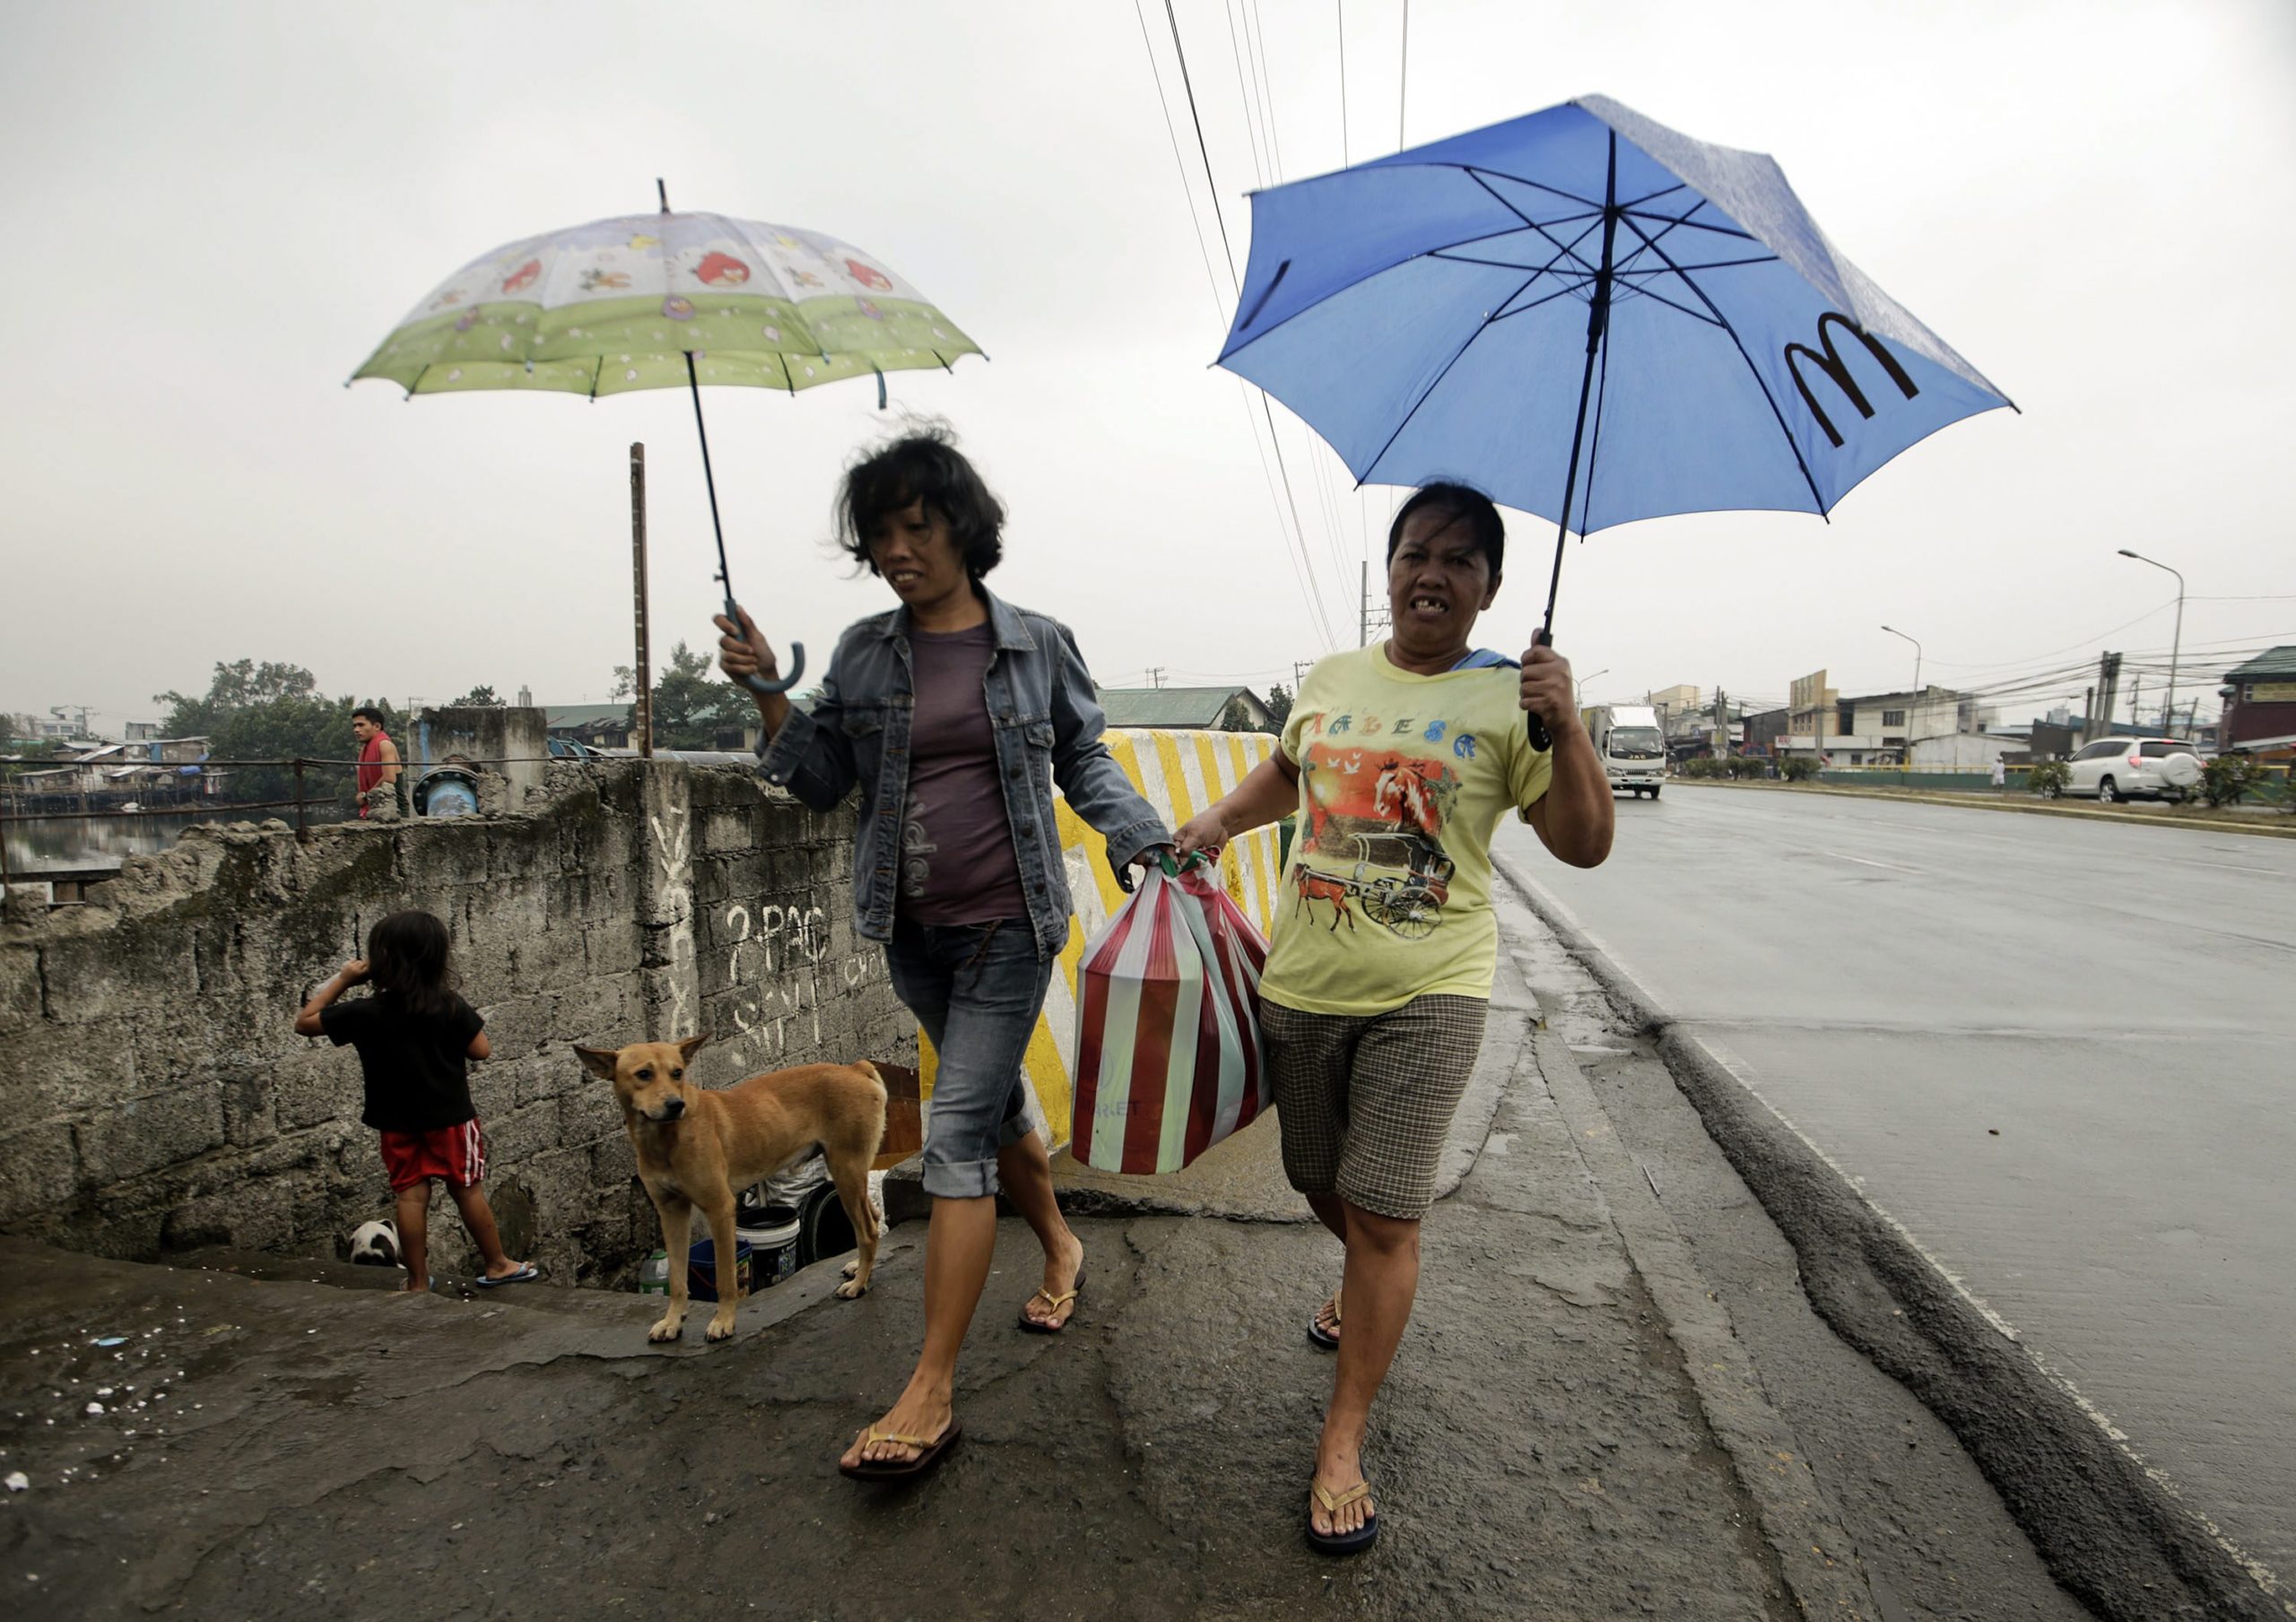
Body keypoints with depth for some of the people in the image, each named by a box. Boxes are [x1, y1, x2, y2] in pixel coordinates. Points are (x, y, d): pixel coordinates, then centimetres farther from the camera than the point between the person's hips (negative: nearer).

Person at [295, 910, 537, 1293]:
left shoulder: (366, 1012, -13)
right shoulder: (450, 1007, -16)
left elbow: (304, 1022, 0)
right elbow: (481, 1050, -8)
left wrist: (342, 980, 2)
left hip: (397, 1122, 1)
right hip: (449, 1117, -1)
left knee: (411, 1195, 10)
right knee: (468, 1190, 10)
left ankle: (418, 1281, 17)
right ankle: (498, 1265, 21)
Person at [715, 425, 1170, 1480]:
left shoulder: (1038, 645, -3)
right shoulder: (863, 653, 4)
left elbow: (1083, 760, 7)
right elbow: (824, 782, 6)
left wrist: (1142, 838, -7)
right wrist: (770, 696, -7)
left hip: (1007, 924, -4)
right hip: (910, 927, 4)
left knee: (959, 1131, -8)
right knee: (995, 1100, 19)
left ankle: (931, 1392, 1)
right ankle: (1060, 1249, 45)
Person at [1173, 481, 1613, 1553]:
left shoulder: (1506, 700, -5)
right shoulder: (1332, 680, 7)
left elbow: (1583, 846, -9)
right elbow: (1286, 774, 26)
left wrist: (1565, 726, -22)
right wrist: (1220, 819, 9)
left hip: (1427, 994, -4)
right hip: (1301, 983, 5)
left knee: (1384, 1216, -4)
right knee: (1322, 1186, 20)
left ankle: (1342, 1446, 13)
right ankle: (1365, 1288, 54)